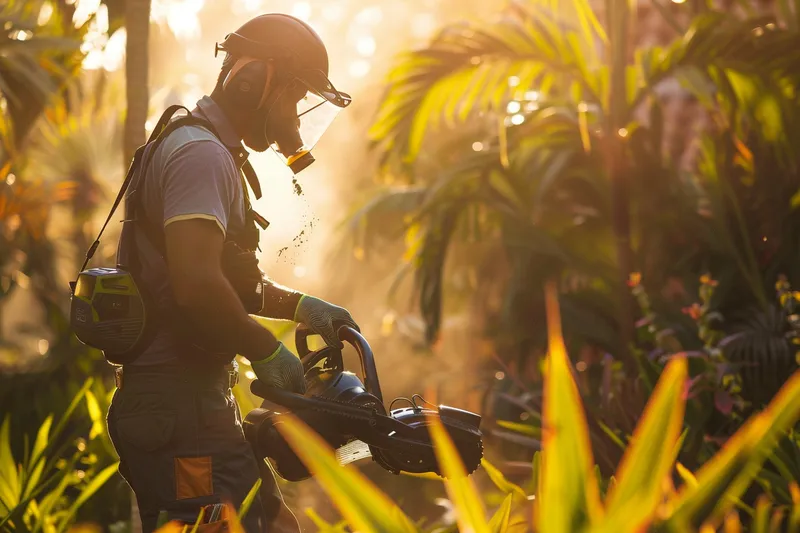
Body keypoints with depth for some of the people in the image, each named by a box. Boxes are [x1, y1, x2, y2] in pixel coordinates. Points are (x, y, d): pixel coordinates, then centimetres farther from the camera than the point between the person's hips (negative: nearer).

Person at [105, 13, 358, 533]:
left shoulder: (214, 153, 20)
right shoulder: (201, 154, -15)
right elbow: (197, 284, -28)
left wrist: (300, 305, 19)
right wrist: (267, 351, -16)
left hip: (196, 397, 11)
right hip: (178, 406, -11)